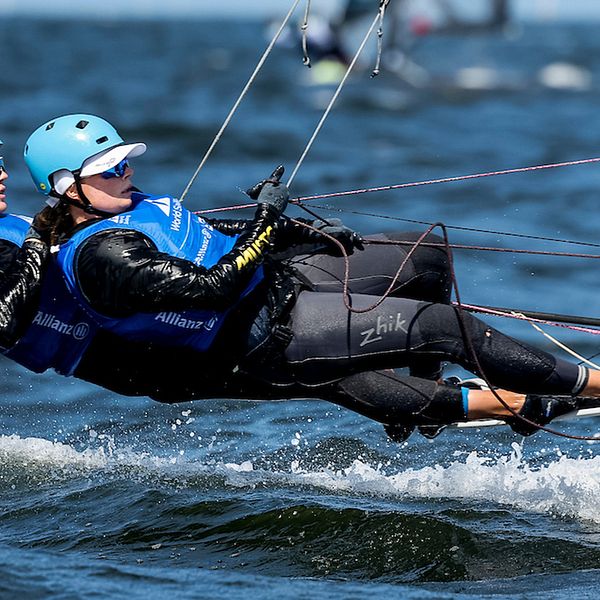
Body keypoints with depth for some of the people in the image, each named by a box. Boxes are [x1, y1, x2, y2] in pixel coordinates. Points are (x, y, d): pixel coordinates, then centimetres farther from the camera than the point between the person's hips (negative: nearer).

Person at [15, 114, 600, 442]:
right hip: (267, 338, -11)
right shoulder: (104, 259, -23)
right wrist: (266, 219, -21)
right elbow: (215, 285, -29)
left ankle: (426, 398, 24)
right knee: (443, 324, -15)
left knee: (429, 264, 13)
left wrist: (305, 232, 15)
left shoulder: (126, 211, 8)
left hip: (277, 279, 11)